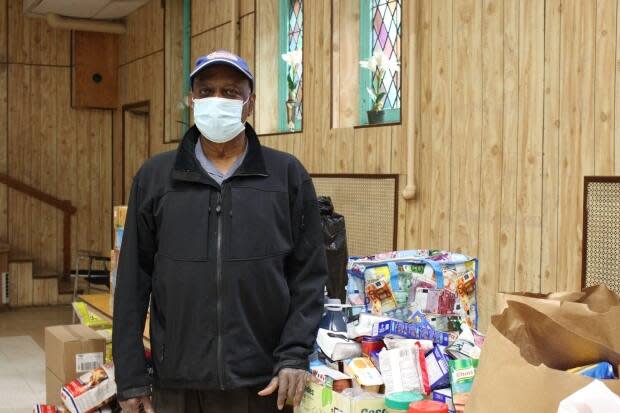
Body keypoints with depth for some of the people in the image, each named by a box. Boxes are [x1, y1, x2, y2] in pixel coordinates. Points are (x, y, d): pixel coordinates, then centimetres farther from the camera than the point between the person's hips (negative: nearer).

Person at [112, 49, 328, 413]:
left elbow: (308, 276, 2)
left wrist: (295, 356, -8)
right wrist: (131, 376, 1)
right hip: (175, 384, 1)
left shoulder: (289, 176, 2)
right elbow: (133, 281, 4)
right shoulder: (154, 177, 4)